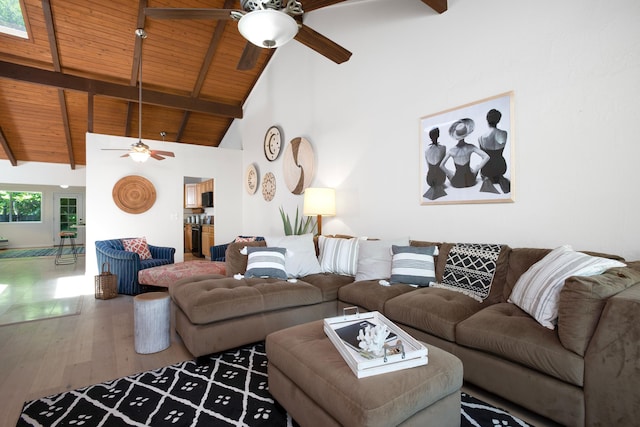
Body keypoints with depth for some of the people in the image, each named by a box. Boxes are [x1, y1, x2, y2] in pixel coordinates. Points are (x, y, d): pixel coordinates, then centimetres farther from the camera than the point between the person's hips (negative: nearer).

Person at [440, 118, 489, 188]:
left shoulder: (451, 150, -17)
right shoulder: (471, 147, -13)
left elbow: (441, 165, -17)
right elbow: (486, 157, -15)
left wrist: (450, 174, -1)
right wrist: (476, 170, -4)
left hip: (456, 183, -2)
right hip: (470, 181, 2)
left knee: (446, 171, 33)